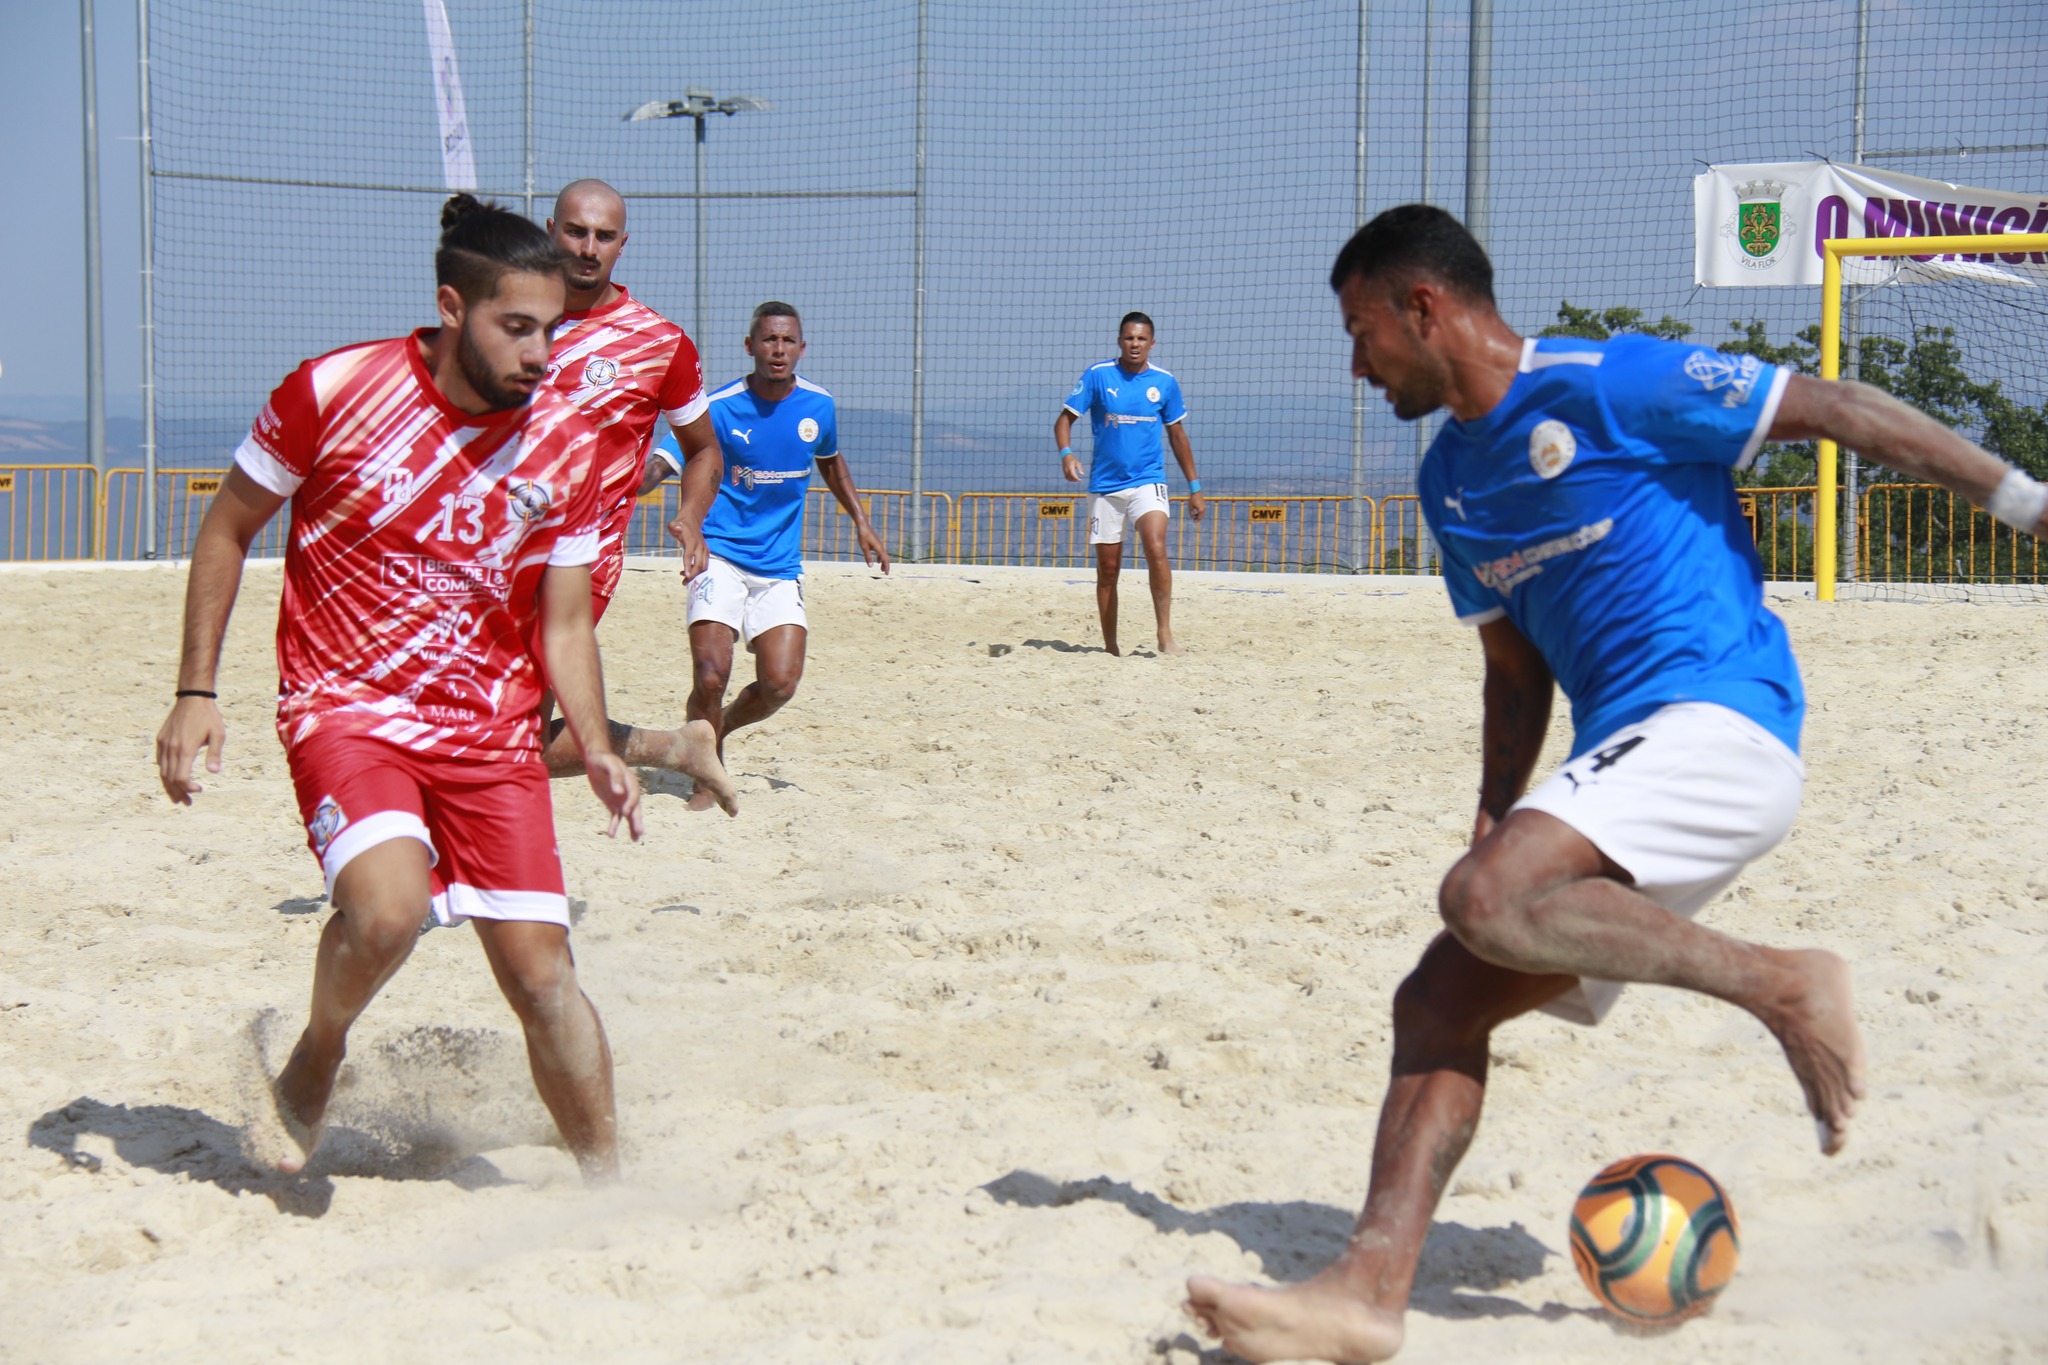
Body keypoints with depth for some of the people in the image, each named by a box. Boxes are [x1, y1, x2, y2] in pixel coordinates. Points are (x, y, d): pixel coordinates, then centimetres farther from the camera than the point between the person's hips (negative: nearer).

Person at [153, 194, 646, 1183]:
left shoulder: (565, 444, 0)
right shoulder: (335, 391, -10)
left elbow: (564, 625, 6)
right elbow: (227, 530, 2)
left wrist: (595, 750, -10)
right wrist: (195, 693, -3)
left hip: (493, 731, 3)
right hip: (346, 710, -3)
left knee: (541, 971, -4)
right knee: (387, 907, -28)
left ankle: (608, 1185, 11)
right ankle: (313, 1066, 3)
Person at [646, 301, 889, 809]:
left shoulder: (818, 406, 3)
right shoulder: (719, 407, -9)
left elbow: (830, 461, 24)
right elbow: (661, 462, -17)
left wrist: (861, 522, 18)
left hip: (780, 566, 3)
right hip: (720, 554, -3)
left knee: (780, 684, -9)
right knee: (711, 675, -17)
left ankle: (718, 731, 22)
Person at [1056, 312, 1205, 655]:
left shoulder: (1165, 382, 2)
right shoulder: (1097, 376, -2)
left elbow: (1177, 435, 12)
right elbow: (1065, 419, -1)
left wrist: (1194, 488, 13)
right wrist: (1066, 453, -22)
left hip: (1148, 482, 0)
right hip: (1105, 485, 0)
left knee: (1156, 549, -24)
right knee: (1107, 569, 5)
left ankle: (1165, 633, -19)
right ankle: (1110, 647, 16)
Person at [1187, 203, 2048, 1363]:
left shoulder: (1610, 386, -7)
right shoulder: (1451, 480, 18)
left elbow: (1834, 409, -6)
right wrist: (1494, 824, 14)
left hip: (1721, 725, -8)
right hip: (1624, 763, 9)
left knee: (1485, 903, -28)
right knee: (1437, 1003, -2)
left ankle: (1784, 987, -15)